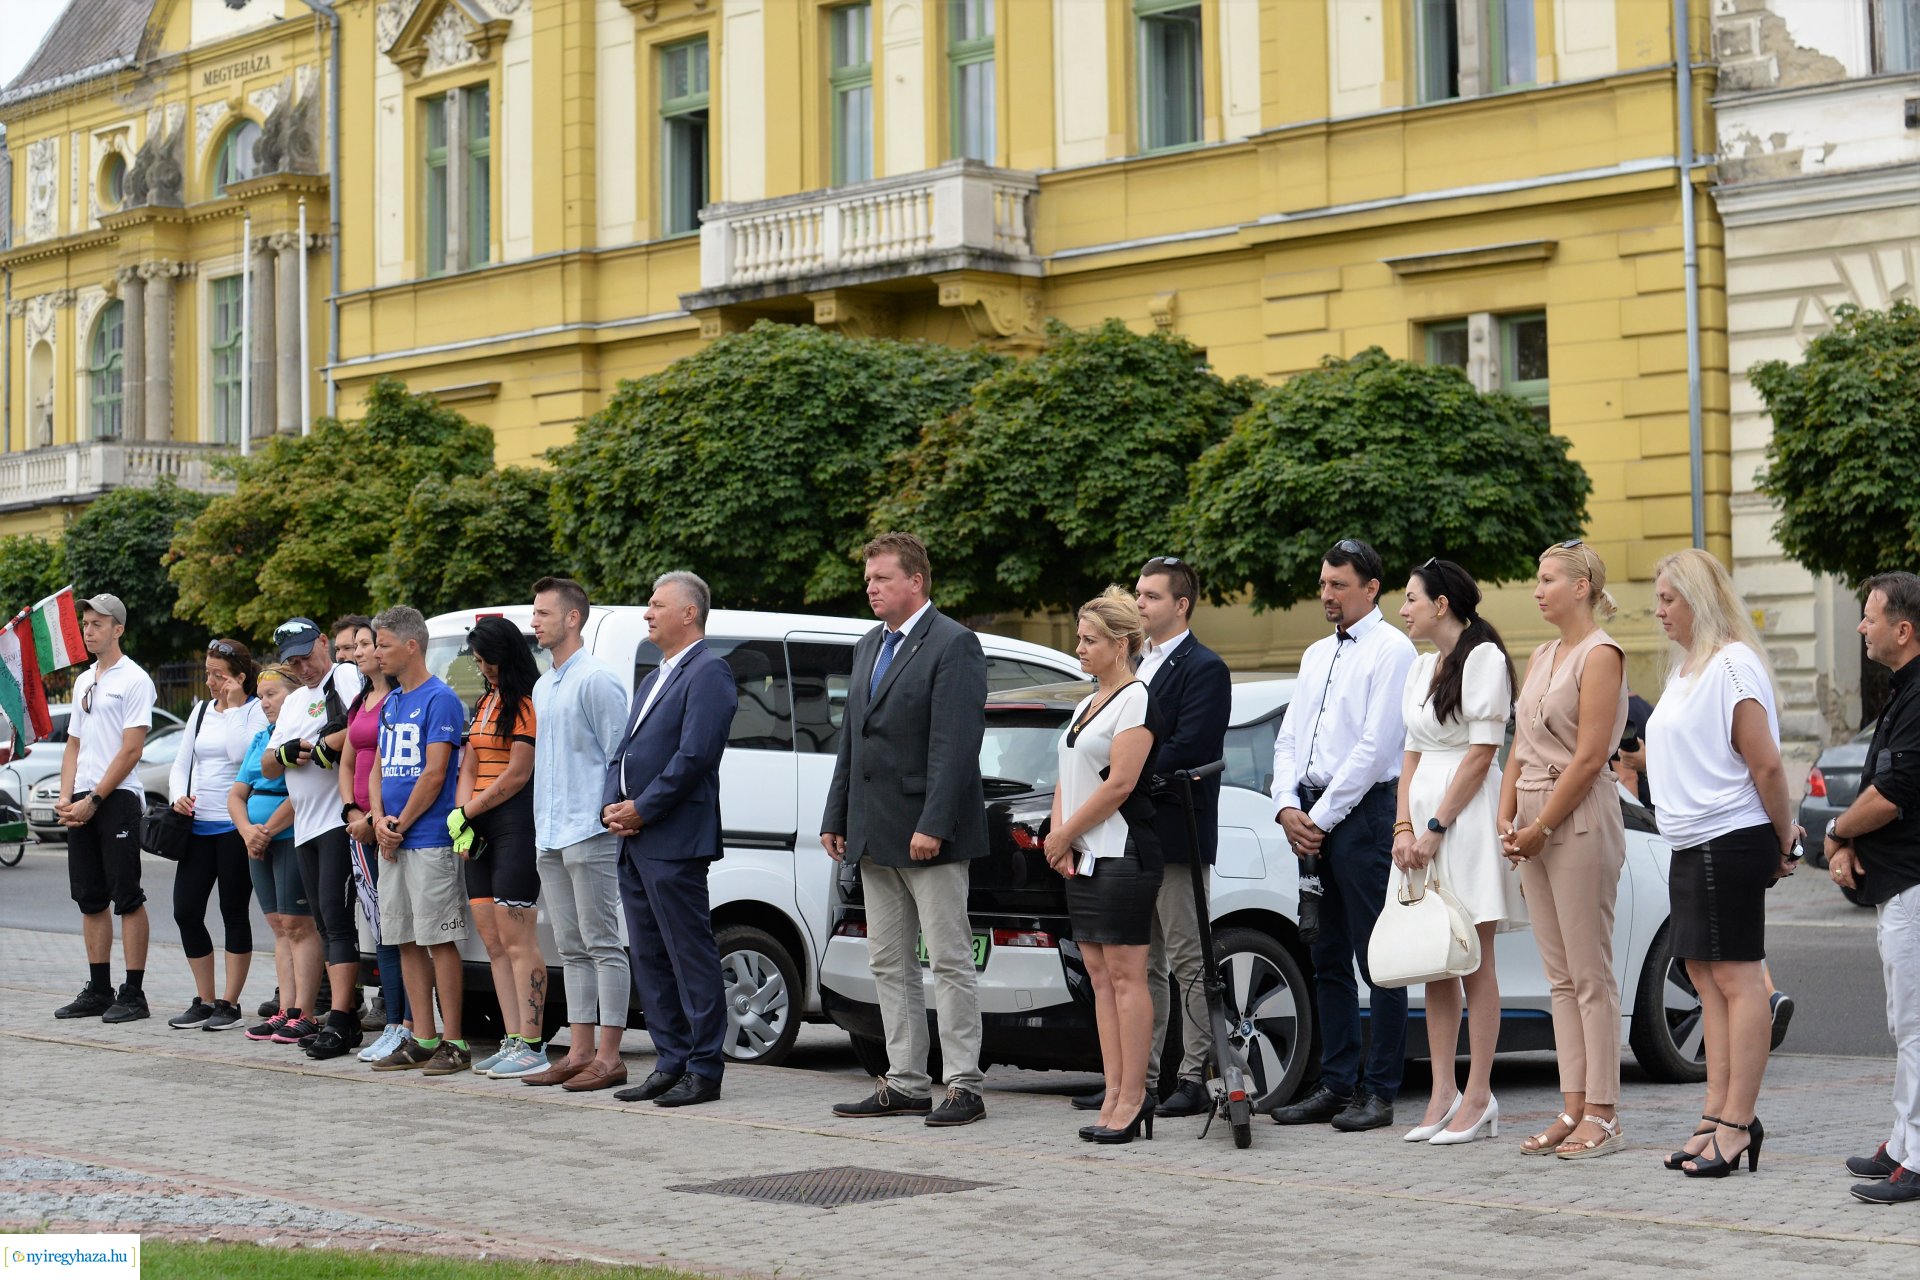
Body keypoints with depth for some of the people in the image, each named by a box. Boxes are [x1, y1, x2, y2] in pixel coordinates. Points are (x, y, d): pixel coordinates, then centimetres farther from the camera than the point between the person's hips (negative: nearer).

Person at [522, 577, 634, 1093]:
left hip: (589, 834, -9)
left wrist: (608, 814, -15)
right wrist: (541, 826, 18)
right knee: (571, 948, 10)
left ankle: (608, 1056, -6)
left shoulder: (596, 680, -9)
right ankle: (580, 1053, 13)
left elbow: (619, 756, -11)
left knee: (601, 943, -6)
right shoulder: (542, 687, 19)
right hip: (549, 837, 9)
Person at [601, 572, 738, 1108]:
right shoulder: (653, 679, 22)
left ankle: (704, 1070, -1)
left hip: (674, 842, -10)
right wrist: (612, 806, 4)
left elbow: (694, 755, -18)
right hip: (634, 842, 10)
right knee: (649, 958, 11)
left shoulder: (708, 673, -9)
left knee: (691, 957, -5)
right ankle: (671, 1064, 17)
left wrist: (641, 810, -14)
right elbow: (625, 752, 22)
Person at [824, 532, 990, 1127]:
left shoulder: (954, 645, -11)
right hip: (874, 835, 9)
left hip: (928, 835, -9)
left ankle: (964, 1085, 0)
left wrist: (933, 826, -23)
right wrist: (836, 818, 13)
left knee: (949, 962, -4)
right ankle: (905, 1083, 16)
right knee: (889, 964, 10)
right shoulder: (868, 648, 16)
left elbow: (956, 743, -18)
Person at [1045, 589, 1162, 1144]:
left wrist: (1063, 835, -9)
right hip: (1082, 858, 9)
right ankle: (1115, 1094, 9)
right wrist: (1058, 836, 0)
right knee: (1100, 976, 7)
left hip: (1122, 855, -9)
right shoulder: (1086, 706, 19)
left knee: (1126, 975, -7)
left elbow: (1119, 784, -16)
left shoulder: (1136, 699, -9)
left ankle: (1133, 1099, -5)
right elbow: (1068, 779, 17)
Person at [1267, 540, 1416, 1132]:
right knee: (1329, 959, 10)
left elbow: (1375, 746, -13)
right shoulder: (1317, 655, 20)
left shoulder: (1390, 650, -6)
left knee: (1377, 959, -5)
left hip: (1362, 811, -8)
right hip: (1313, 817, 8)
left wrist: (1323, 817, -12)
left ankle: (1379, 1091, -3)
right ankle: (1336, 1084, 15)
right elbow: (1289, 739, 17)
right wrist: (1287, 806, 1)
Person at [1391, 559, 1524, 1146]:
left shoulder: (1483, 657, -7)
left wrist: (1437, 827, -14)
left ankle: (1478, 1097, -2)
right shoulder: (1421, 667, 18)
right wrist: (1404, 827, 2)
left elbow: (1482, 752, -12)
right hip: (1422, 816, 8)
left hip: (1468, 814, -8)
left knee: (1474, 962, -5)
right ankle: (1444, 1093, 10)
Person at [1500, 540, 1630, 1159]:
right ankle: (1574, 1108, 11)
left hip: (1580, 818, -9)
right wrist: (1507, 817, 4)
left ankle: (1603, 1114, -3)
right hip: (1535, 821, 9)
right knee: (1561, 976, 8)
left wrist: (1541, 827, -13)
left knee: (1590, 975, -6)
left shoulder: (1601, 654, -10)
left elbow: (1588, 758, -15)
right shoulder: (1541, 656, 16)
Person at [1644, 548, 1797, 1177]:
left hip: (1729, 842, -10)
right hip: (1693, 843, 10)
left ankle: (1737, 1125, -4)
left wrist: (1783, 842, -9)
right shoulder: (1685, 668, 17)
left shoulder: (1732, 664, -14)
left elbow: (1766, 764, -16)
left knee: (1736, 978, -6)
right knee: (1706, 977, 11)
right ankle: (1717, 1116, 16)